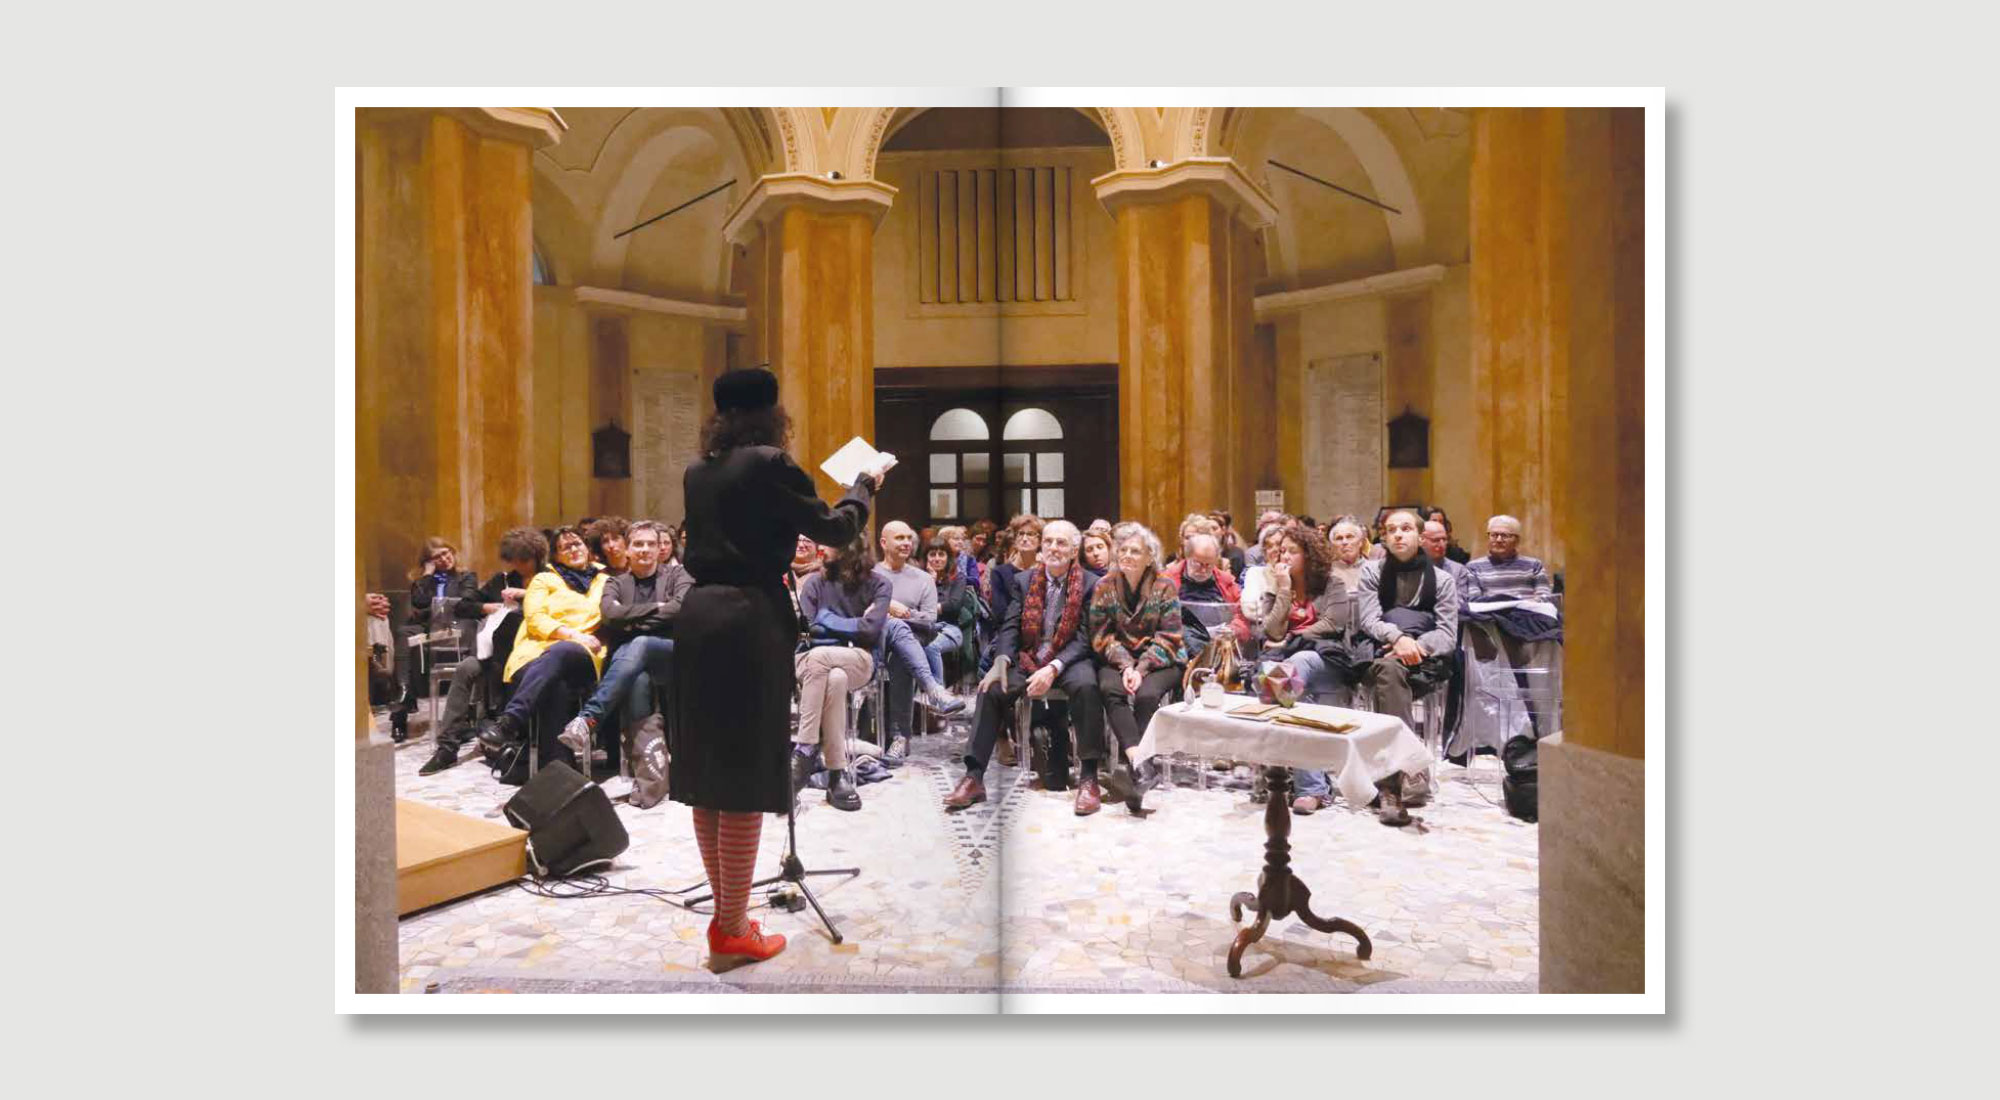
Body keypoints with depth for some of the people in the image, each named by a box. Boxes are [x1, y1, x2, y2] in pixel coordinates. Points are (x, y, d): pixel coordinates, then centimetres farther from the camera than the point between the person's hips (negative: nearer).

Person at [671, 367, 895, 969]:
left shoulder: (697, 472, 13)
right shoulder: (769, 463, -8)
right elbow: (834, 528, -5)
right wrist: (866, 480, 13)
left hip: (699, 617, 8)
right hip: (749, 621, -7)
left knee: (708, 774, 13)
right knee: (745, 777, 1)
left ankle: (726, 914, 27)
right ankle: (733, 934, 10)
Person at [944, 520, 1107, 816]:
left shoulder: (1090, 585, -1)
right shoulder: (1023, 580, 10)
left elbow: (1084, 638, -8)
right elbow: (1010, 627, 4)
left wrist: (1053, 669, -24)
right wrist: (1001, 662, -17)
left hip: (1069, 660, -3)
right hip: (1027, 659, 3)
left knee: (1086, 686, -35)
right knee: (991, 689, -22)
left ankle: (1089, 779, -25)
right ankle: (974, 777, -16)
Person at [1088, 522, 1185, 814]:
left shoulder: (1165, 587, -1)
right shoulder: (1104, 587, 4)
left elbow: (1168, 638, -6)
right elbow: (1101, 635, -1)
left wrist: (1141, 668, -19)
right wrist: (1125, 665, -17)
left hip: (1160, 661, -1)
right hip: (1118, 659, 1)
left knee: (1147, 694, -33)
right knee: (1109, 689, -31)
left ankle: (1127, 765, -30)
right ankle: (1142, 764, -42)